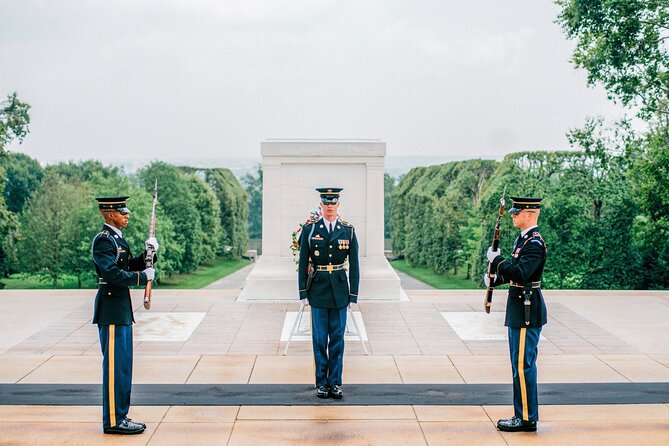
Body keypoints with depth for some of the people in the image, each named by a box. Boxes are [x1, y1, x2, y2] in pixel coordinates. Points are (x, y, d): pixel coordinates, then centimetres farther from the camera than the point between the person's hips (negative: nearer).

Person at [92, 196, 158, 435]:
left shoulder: (117, 238, 17)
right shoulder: (103, 240, -14)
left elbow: (130, 266, 19)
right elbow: (113, 273, -24)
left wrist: (148, 253, 3)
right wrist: (143, 276, -16)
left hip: (122, 310, 10)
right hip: (111, 310, -10)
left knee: (123, 365, 14)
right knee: (115, 365, -5)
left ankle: (120, 416, 21)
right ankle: (113, 421, 1)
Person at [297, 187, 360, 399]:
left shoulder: (348, 231, 1)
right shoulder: (310, 230, -1)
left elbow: (354, 265, 2)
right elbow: (303, 263, 1)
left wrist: (353, 294, -2)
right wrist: (303, 293, -2)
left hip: (340, 290, 1)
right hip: (318, 290, -1)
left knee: (337, 338, 5)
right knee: (320, 338, 3)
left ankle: (335, 383, 12)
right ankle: (321, 383, 12)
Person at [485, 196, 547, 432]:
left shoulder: (535, 243, -18)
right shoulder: (523, 239, 14)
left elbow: (520, 273, -29)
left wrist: (496, 260, -18)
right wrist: (495, 278, 8)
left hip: (527, 312, -10)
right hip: (520, 309, 10)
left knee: (522, 365, -5)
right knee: (521, 364, 15)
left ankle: (527, 419, 2)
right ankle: (523, 414, 22)